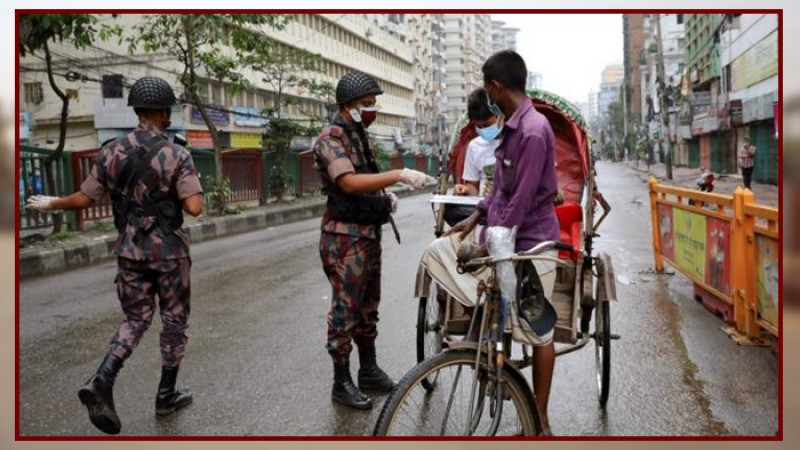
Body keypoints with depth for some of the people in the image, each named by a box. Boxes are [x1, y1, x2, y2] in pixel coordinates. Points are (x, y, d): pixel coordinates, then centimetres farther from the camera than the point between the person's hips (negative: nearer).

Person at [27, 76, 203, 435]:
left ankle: (102, 381, -5)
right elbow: (194, 207, -20)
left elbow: (84, 199, 3)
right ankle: (167, 394, 21)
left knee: (136, 319, 16)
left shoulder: (111, 152, -2)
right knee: (174, 320, 12)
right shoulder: (176, 155, -13)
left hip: (130, 250, 4)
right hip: (168, 251, -3)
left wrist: (52, 204, 22)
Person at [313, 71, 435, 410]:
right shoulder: (330, 139, -14)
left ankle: (369, 370, 28)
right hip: (345, 237, -9)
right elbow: (349, 182, -29)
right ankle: (341, 383, 9)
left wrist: (385, 197, 5)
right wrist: (399, 175, -33)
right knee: (345, 309, -2)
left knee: (368, 306, 16)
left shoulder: (359, 136, 15)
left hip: (369, 233, 9)